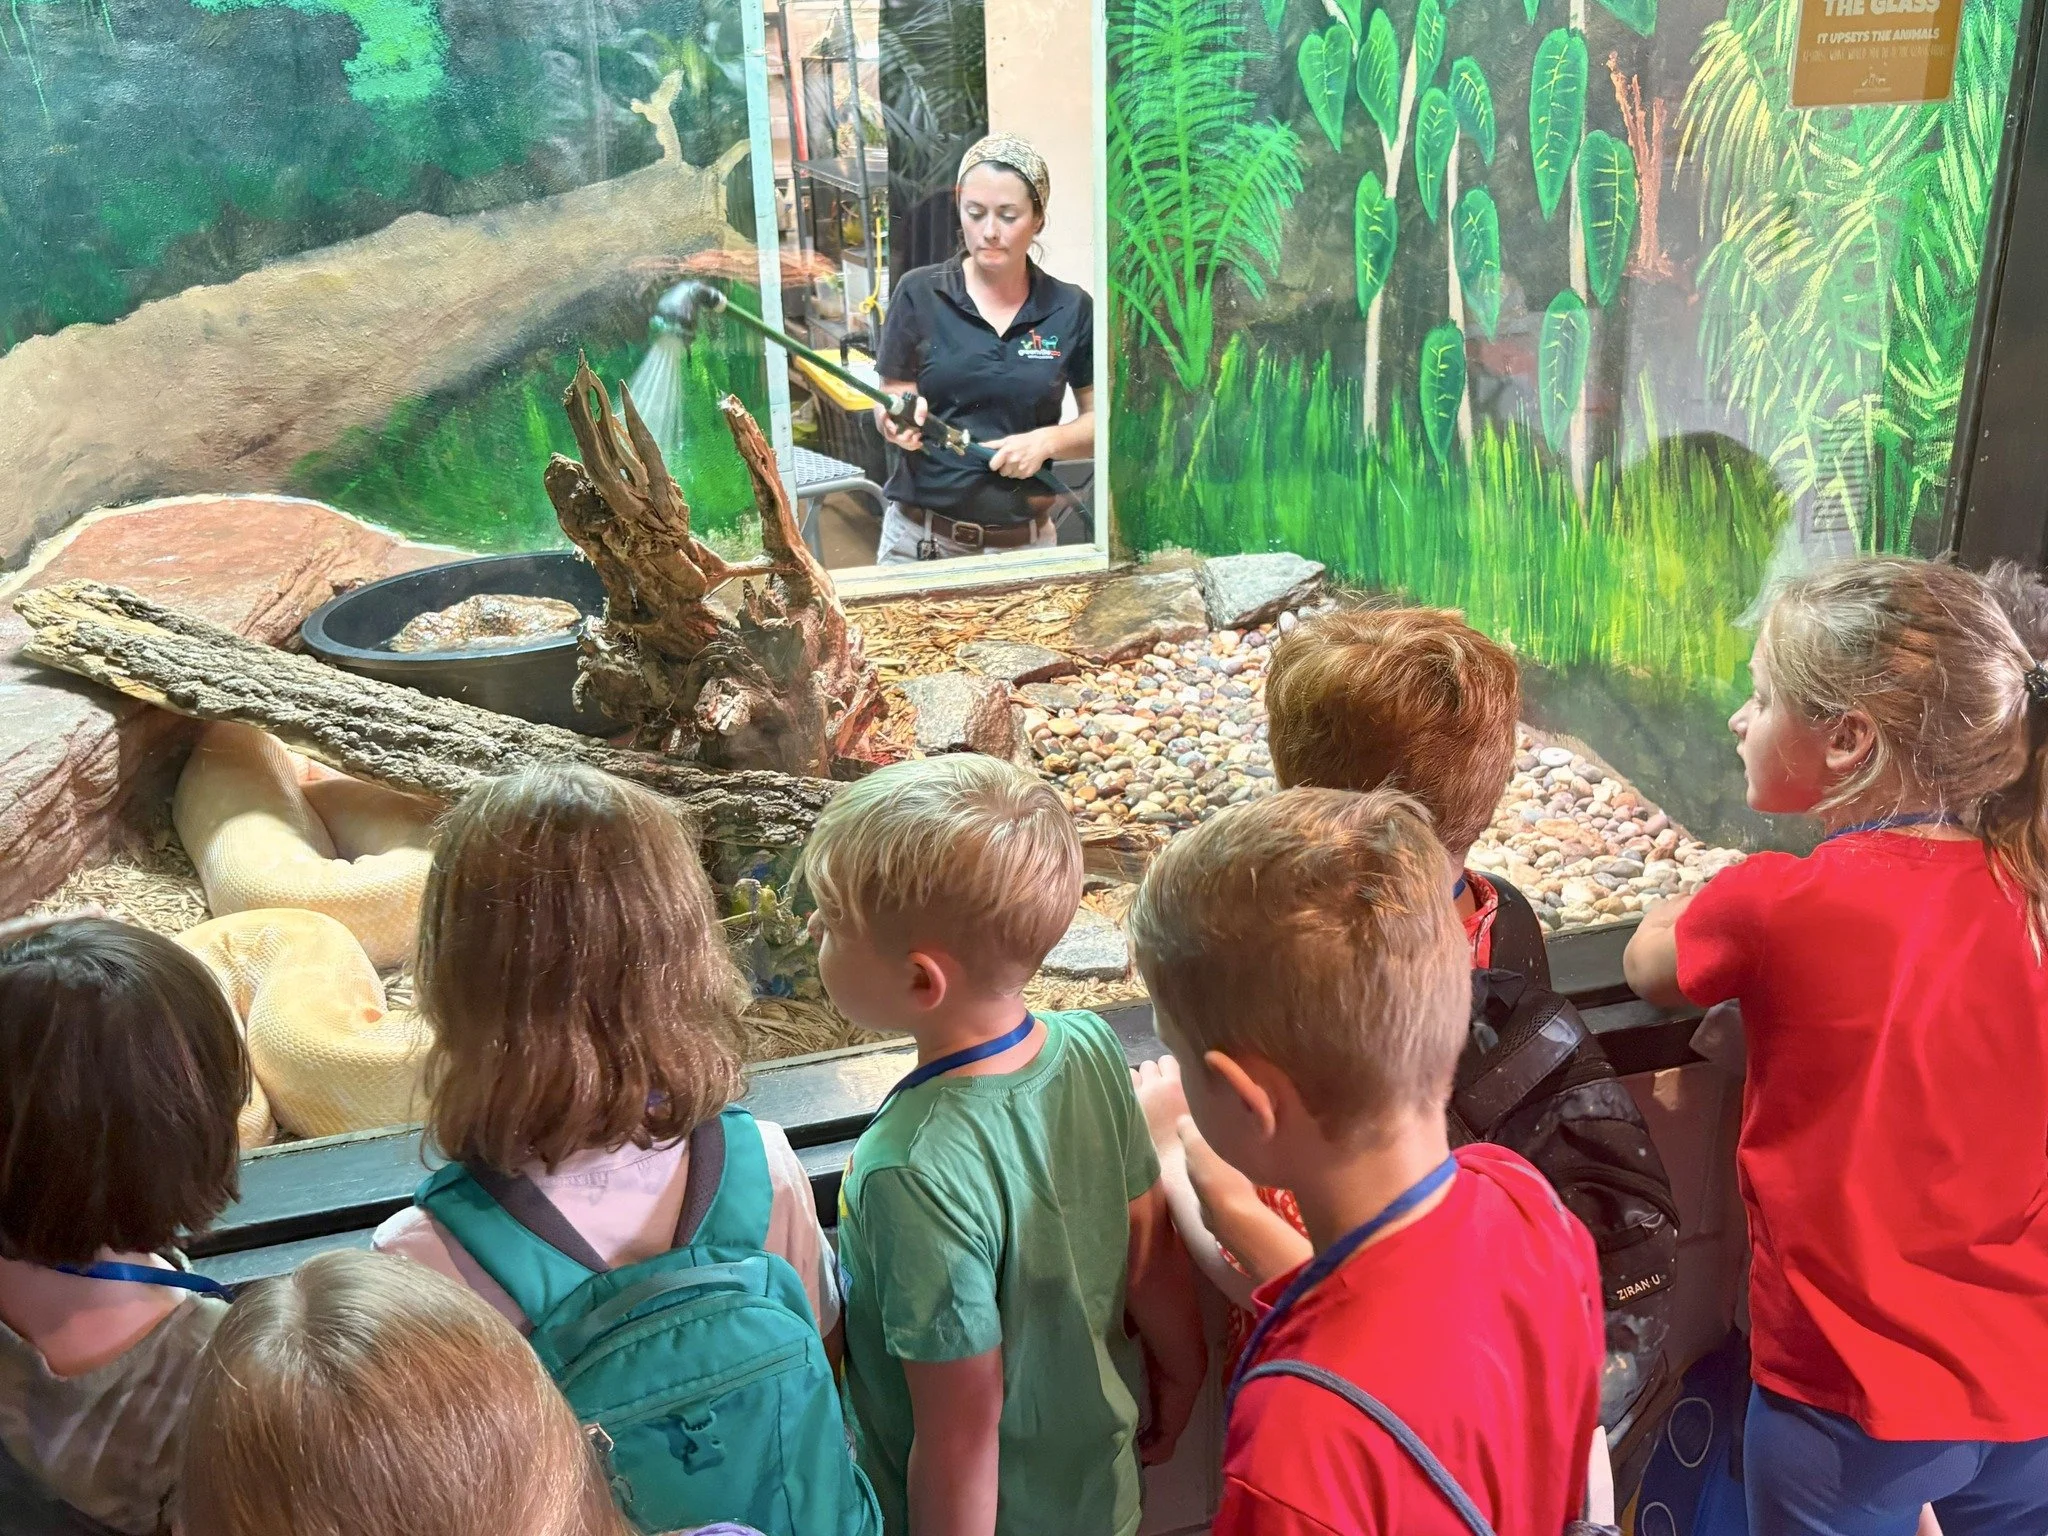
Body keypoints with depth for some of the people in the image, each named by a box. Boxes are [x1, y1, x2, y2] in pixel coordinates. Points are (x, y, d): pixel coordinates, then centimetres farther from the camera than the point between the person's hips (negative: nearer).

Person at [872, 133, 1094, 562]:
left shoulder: (1072, 309, 0)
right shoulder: (919, 294, -3)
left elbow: (1102, 419, 6)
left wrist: (1048, 440, -13)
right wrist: (901, 418, -21)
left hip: (1024, 542, 1)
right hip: (918, 537, -1)